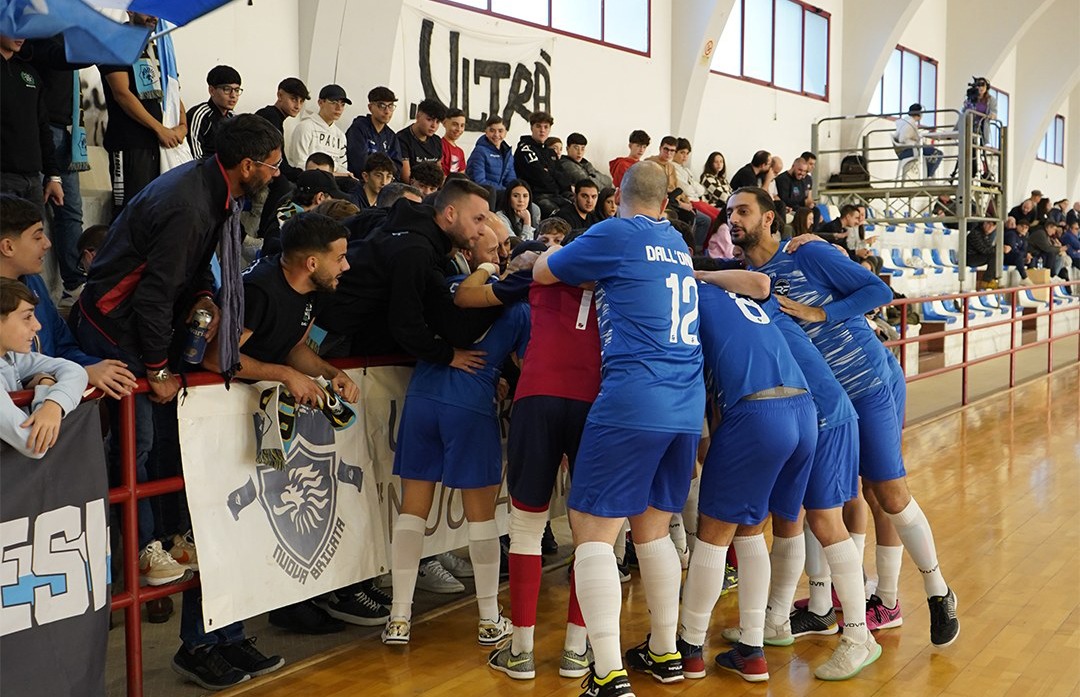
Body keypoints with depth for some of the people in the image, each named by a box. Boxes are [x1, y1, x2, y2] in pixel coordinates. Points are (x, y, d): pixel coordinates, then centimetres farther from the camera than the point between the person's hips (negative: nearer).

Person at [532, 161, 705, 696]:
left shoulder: (615, 235, -3)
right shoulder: (679, 246, 18)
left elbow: (542, 272, 8)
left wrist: (550, 251, 29)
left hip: (632, 403, -7)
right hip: (687, 408, 8)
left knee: (592, 532, -3)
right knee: (653, 530, 19)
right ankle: (665, 652, 27)